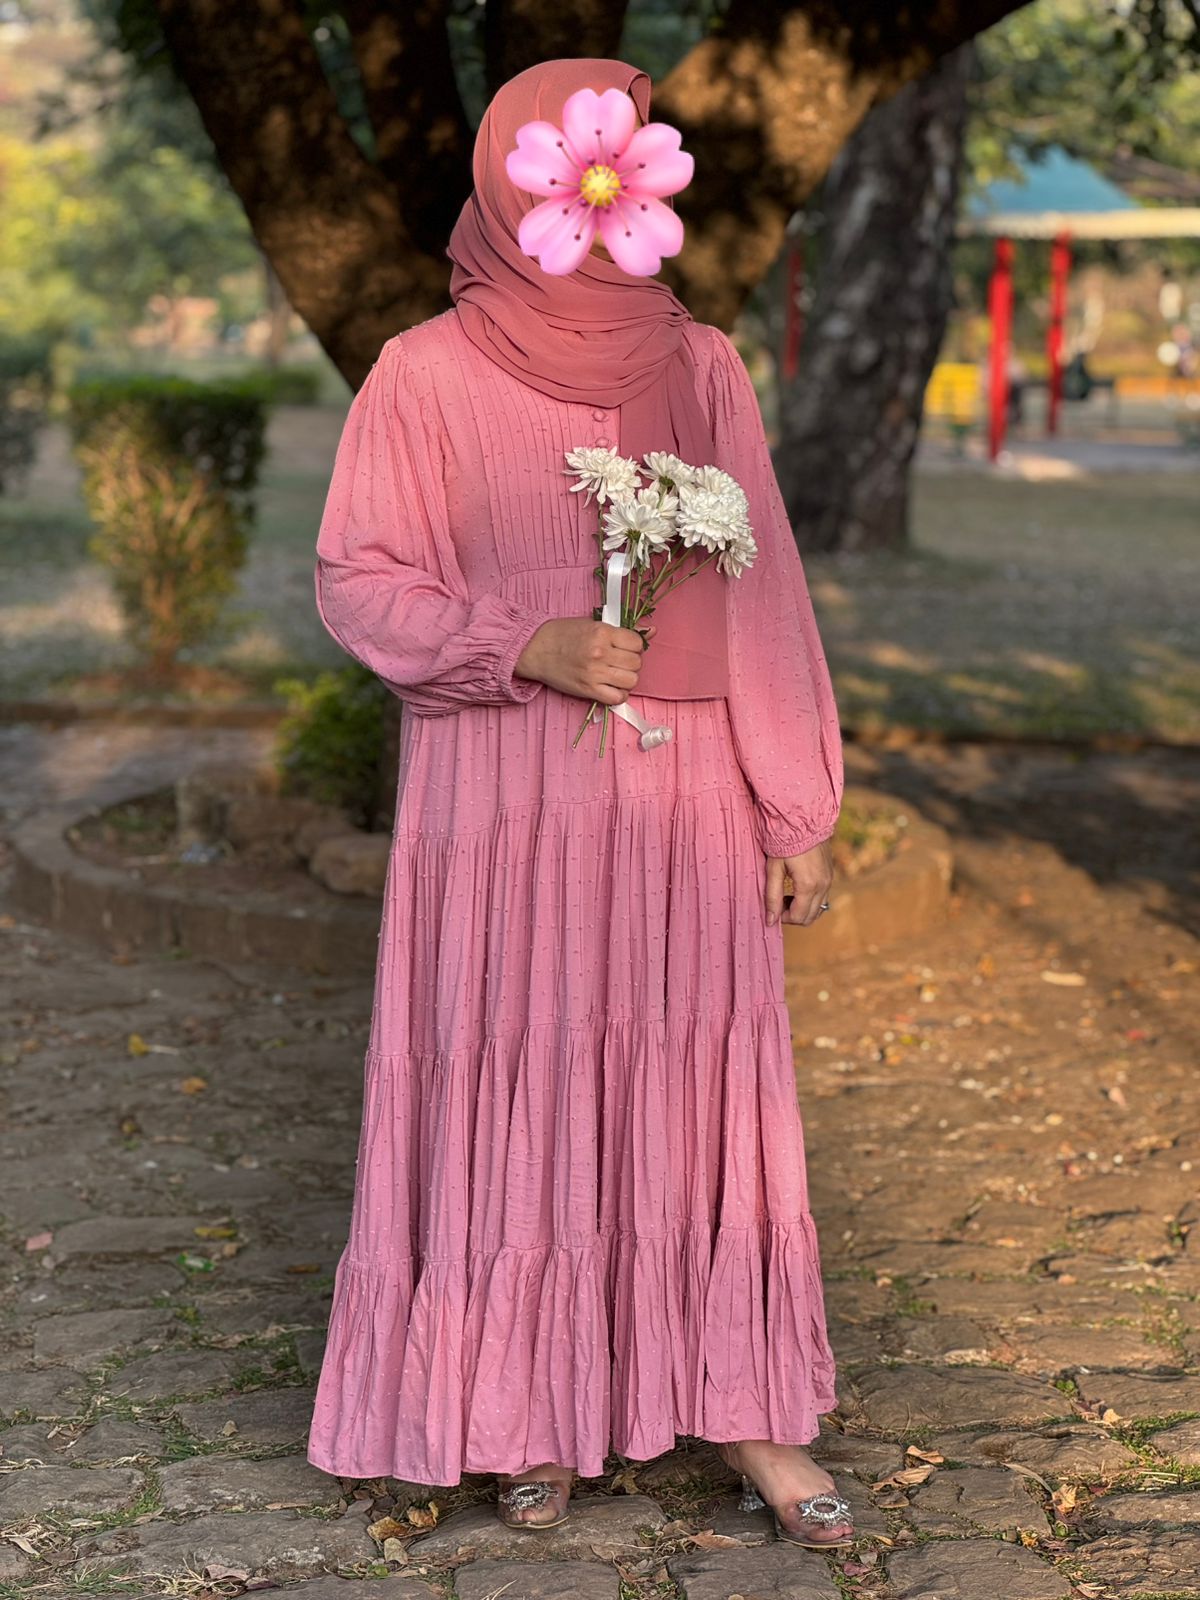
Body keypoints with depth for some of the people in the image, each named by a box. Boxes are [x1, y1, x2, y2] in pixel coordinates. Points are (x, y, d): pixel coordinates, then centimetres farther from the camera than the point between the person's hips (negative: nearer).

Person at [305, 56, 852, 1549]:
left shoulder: (699, 367, 5)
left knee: (703, 1095, 4)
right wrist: (530, 650, -17)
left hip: (681, 799, 2)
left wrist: (798, 813, 4)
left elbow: (761, 590, 6)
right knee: (514, 1099, 3)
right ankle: (537, 1419, 17)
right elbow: (357, 582, -2)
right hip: (503, 807, -2)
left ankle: (744, 1411, 14)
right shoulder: (424, 375, -3)